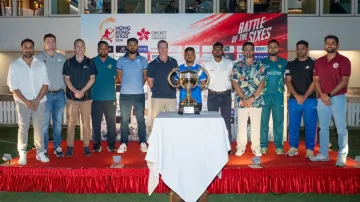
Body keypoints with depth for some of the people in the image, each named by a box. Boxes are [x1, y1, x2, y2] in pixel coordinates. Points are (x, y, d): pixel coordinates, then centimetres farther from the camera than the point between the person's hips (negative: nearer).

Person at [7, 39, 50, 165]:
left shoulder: (40, 64, 5)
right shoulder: (14, 65, 1)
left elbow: (45, 83, 1)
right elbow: (13, 87, -3)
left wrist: (37, 100, -10)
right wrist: (25, 101, -12)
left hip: (39, 101, 1)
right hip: (22, 102, -1)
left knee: (39, 127, 5)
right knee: (23, 127, 1)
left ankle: (40, 152, 13)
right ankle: (22, 154, 10)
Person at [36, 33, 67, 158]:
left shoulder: (62, 58, 8)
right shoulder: (38, 59, -2)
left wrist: (66, 93, 8)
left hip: (59, 94, 3)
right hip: (45, 95, -3)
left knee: (58, 123, 10)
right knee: (44, 123, -1)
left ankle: (57, 147, 20)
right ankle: (43, 149, 10)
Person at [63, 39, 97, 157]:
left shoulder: (90, 62, 4)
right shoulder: (69, 62, 4)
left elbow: (92, 79, 1)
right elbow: (66, 79, 1)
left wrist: (82, 91, -10)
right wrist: (75, 91, -12)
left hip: (86, 97, 0)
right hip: (71, 97, 0)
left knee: (86, 123, 3)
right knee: (71, 123, 3)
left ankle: (86, 147, 10)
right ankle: (70, 147, 10)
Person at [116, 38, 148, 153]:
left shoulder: (143, 60, 4)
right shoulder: (121, 60, 4)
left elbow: (145, 76, 9)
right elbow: (119, 76, 11)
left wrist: (138, 86, 7)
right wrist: (127, 86, 10)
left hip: (139, 94, 0)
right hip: (125, 94, 0)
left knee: (141, 119, 4)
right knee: (124, 120, 4)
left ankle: (143, 143, 11)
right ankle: (123, 144, 12)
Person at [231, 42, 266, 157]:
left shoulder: (260, 65, 3)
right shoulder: (237, 65, 4)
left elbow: (262, 83, -2)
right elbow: (234, 83, -1)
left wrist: (252, 98, -11)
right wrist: (243, 98, -10)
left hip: (256, 100, 0)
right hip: (241, 100, 0)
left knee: (256, 125, 6)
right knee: (241, 125, 5)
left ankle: (256, 147, 16)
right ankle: (241, 147, 15)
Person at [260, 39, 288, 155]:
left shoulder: (284, 62, 7)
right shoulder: (262, 62, 6)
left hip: (278, 96, 0)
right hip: (264, 96, 0)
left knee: (278, 121, 4)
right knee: (264, 121, 2)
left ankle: (279, 146, 12)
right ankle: (263, 145, 10)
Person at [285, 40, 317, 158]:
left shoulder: (314, 63, 3)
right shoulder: (290, 64, 9)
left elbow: (315, 81, -4)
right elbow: (288, 81, 3)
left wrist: (305, 96, -11)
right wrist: (297, 96, -10)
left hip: (310, 100, -2)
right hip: (293, 100, 2)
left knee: (310, 126, 1)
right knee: (293, 125, 6)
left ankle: (310, 149, 9)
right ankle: (293, 148, 16)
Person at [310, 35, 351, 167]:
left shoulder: (344, 60, -4)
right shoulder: (319, 62, 9)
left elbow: (344, 81, -9)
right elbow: (316, 80, 7)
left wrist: (330, 95, -14)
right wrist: (322, 94, -9)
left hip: (338, 98, -4)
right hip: (322, 99, 4)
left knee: (341, 128, -1)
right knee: (323, 127, 9)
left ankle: (342, 156, 6)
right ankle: (323, 154, 18)